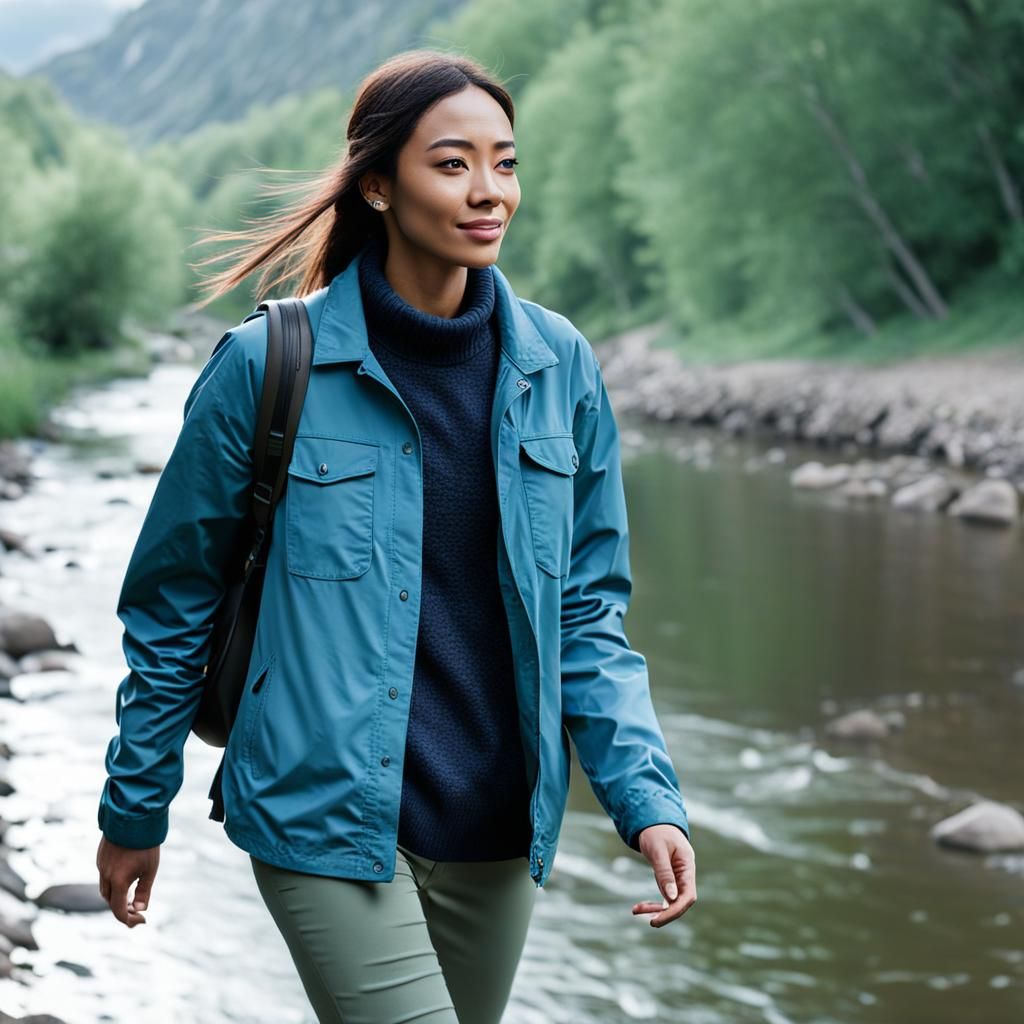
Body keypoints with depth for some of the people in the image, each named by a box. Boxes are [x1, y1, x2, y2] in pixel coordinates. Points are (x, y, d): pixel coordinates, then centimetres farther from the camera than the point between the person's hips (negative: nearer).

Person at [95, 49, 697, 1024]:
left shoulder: (560, 367, 2)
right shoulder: (267, 366, -9)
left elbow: (587, 607, 8)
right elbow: (170, 604, 2)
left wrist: (646, 796, -3)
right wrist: (134, 809, 8)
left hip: (499, 833, 5)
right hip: (327, 825, -4)